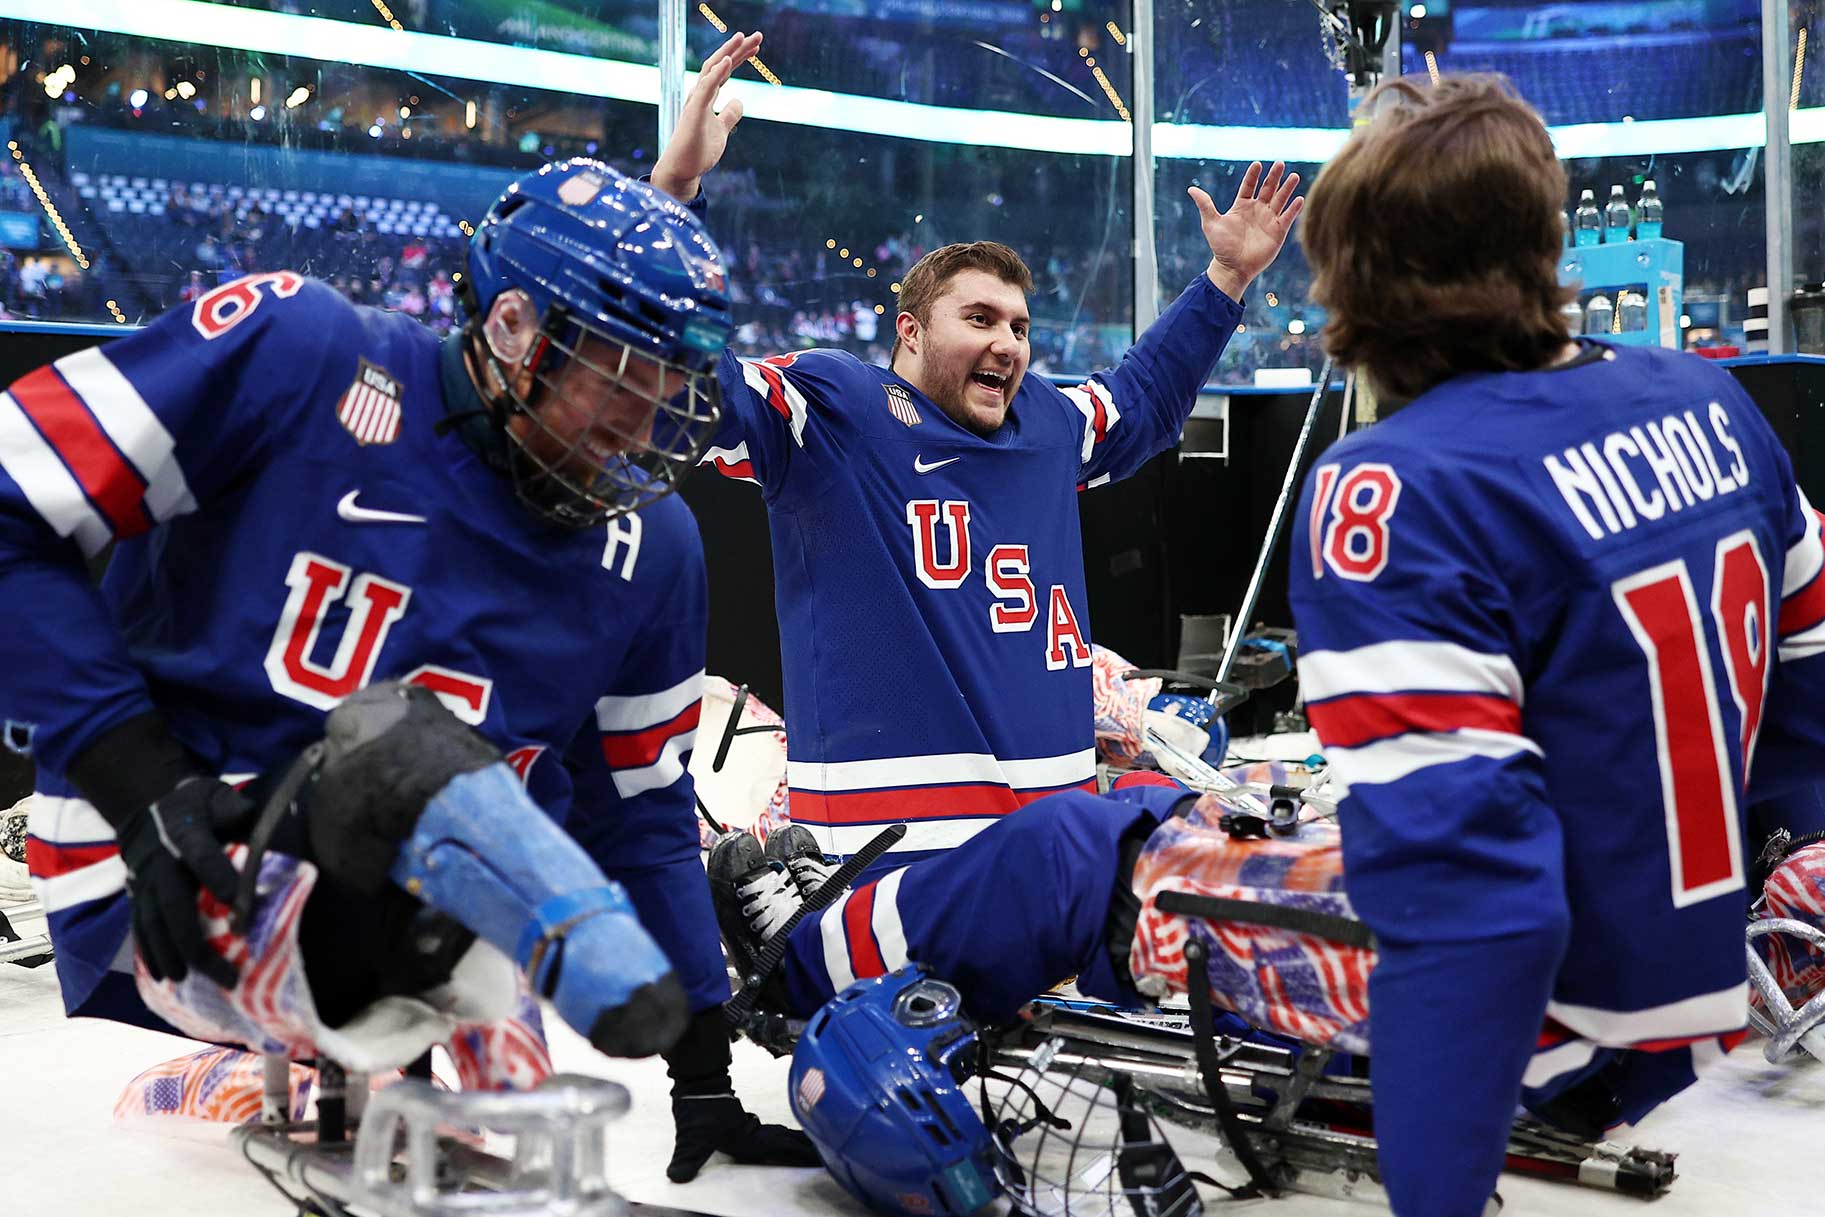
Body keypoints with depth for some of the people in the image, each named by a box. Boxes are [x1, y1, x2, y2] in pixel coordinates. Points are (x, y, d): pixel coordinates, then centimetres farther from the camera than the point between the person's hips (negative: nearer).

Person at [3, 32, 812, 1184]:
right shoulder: (296, 354, -13)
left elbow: (641, 812, 11)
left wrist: (703, 1075, 10)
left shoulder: (651, 549, 3)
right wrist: (138, 776, -19)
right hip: (163, 879, -8)